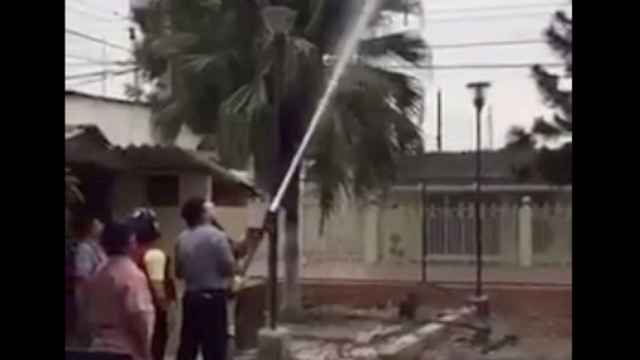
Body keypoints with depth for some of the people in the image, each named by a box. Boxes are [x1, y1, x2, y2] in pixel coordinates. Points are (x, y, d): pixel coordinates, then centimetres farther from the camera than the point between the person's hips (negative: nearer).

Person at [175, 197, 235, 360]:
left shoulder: (182, 238, 6)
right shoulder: (216, 236, -12)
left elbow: (178, 272, 14)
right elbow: (229, 268, -11)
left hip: (190, 296, 6)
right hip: (213, 297, -6)